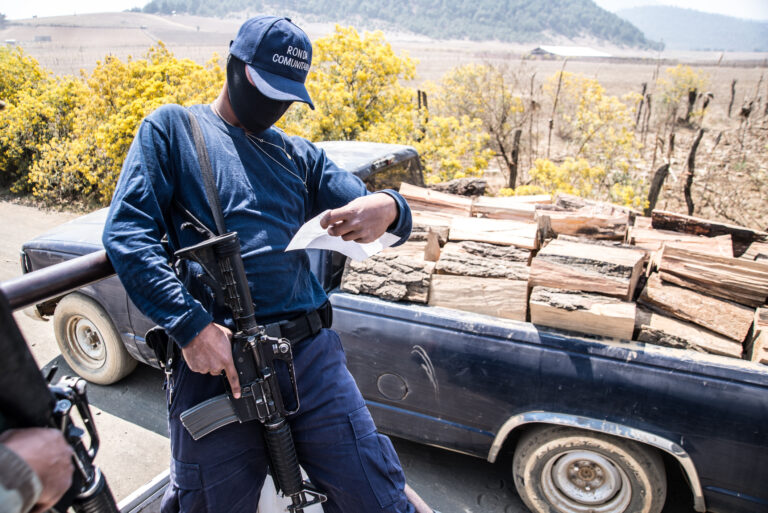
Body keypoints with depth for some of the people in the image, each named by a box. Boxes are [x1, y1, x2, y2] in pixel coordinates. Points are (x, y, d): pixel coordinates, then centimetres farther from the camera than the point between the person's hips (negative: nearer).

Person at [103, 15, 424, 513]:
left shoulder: (300, 155, 20)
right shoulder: (172, 129, 9)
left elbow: (368, 205, 11)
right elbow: (127, 233, -2)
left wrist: (388, 208, -15)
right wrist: (191, 326, -15)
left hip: (312, 357, 3)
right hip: (214, 360, -2)